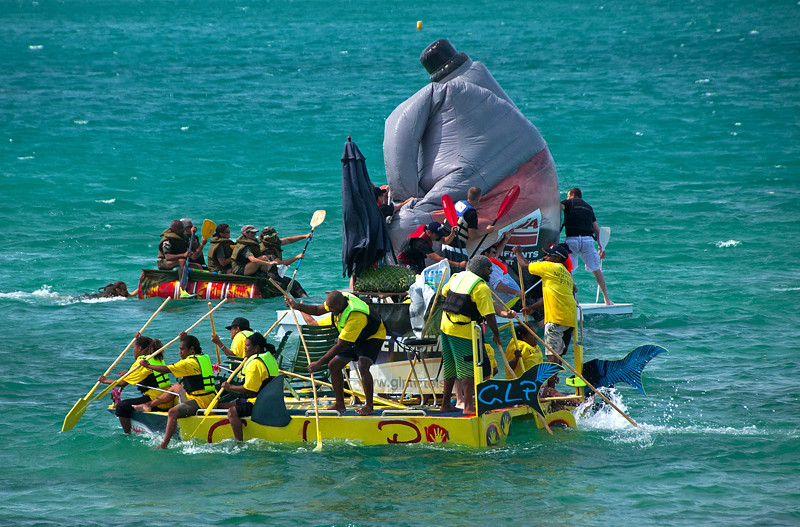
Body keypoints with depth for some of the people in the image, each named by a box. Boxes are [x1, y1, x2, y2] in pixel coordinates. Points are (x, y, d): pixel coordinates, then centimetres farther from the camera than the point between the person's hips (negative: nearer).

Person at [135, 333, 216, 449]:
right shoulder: (204, 357, 12)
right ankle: (149, 405, 31)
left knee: (173, 412, -27)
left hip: (201, 402, -10)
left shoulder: (190, 362, -16)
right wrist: (185, 339, 31)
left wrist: (147, 365, -8)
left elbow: (166, 370, -19)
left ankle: (164, 445, -39)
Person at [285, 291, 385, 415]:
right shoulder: (339, 299, -16)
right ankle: (340, 404, 9)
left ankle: (369, 406, -22)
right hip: (353, 338, 9)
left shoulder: (355, 316, -40)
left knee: (363, 367, -30)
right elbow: (317, 310, 3)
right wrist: (296, 306, -12)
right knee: (333, 366, 2)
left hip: (373, 336, -9)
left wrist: (319, 363, -35)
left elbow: (340, 346, -37)